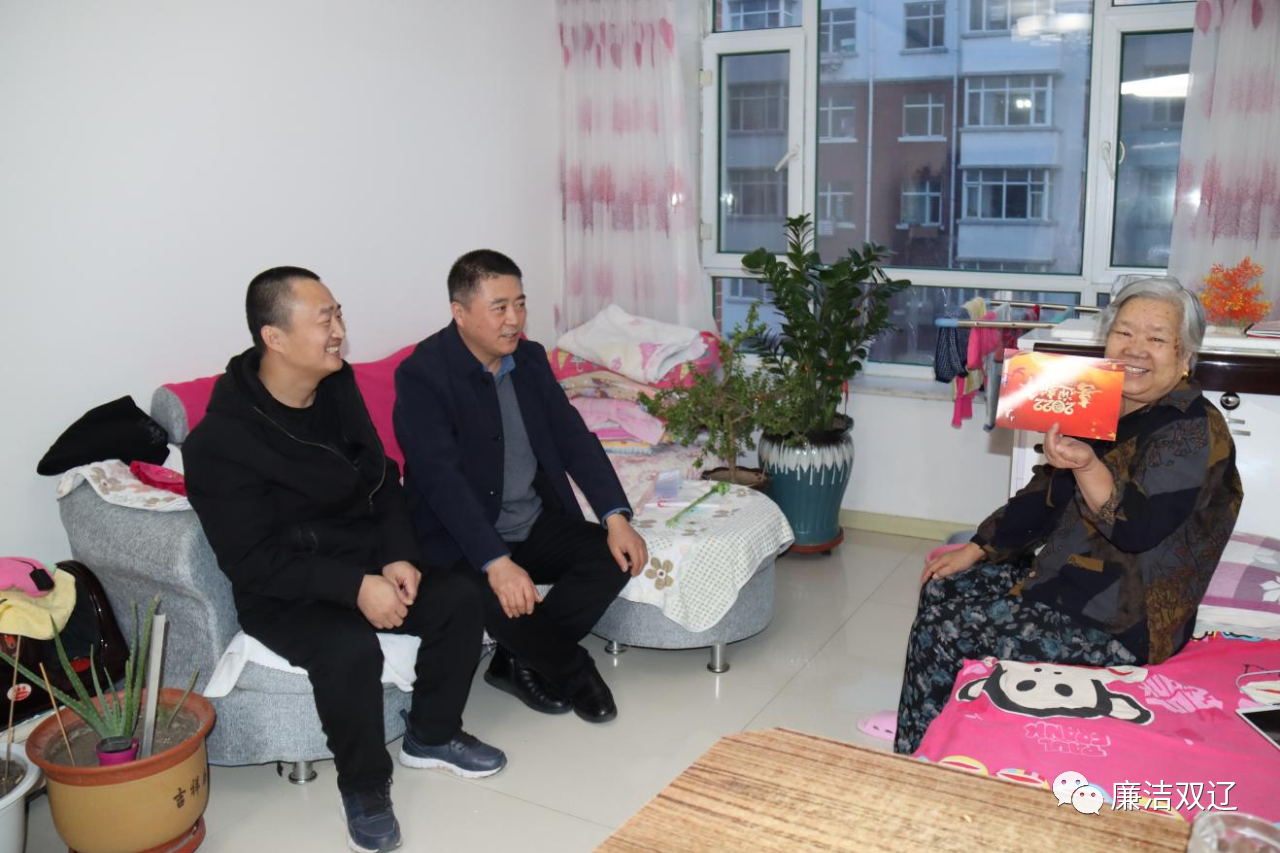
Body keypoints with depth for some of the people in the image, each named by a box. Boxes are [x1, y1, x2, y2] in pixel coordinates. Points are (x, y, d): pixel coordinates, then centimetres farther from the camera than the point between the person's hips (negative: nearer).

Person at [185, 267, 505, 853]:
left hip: (368, 562, 6)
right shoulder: (222, 439, -20)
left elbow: (383, 481, 6)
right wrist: (354, 587, -28)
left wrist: (399, 558, -10)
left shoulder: (338, 386, -1)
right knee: (350, 648, -33)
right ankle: (364, 786, -6)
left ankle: (431, 735, 10)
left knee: (459, 600, -13)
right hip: (284, 592, -6)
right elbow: (250, 560, -21)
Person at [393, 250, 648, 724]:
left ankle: (524, 662, 1)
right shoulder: (422, 374, -17)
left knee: (615, 556, -15)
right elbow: (440, 477, -26)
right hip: (461, 538, -6)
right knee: (498, 598, -34)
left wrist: (615, 517, -12)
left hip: (536, 524, 6)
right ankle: (574, 673, -2)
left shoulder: (531, 358, 4)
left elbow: (573, 438, 2)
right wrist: (496, 562, -36)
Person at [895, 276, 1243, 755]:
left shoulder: (1193, 431, -17)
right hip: (1063, 574, 9)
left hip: (1122, 621, -9)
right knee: (942, 590, 2)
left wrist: (1087, 465, -44)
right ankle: (916, 758, 14)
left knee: (950, 628, -15)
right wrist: (977, 550, 7)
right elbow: (1045, 496, 12)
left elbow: (1138, 530, -28)